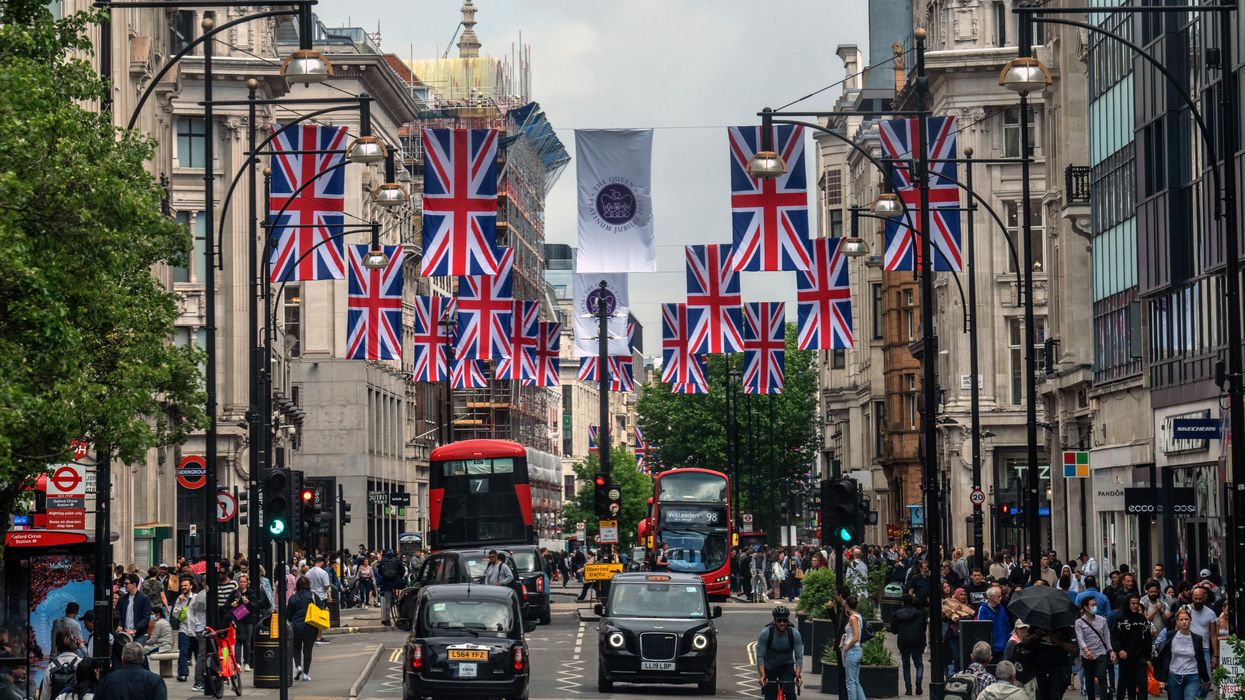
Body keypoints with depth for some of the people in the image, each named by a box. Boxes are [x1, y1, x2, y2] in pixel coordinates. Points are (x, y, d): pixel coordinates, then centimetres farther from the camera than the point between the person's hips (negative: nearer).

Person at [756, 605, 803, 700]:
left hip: (787, 667, 0)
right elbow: (760, 657, -25)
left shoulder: (795, 634, -20)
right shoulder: (765, 634, -23)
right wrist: (762, 675, -38)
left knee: (790, 692, -23)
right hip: (769, 668, 0)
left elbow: (799, 657, -21)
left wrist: (797, 675, -37)